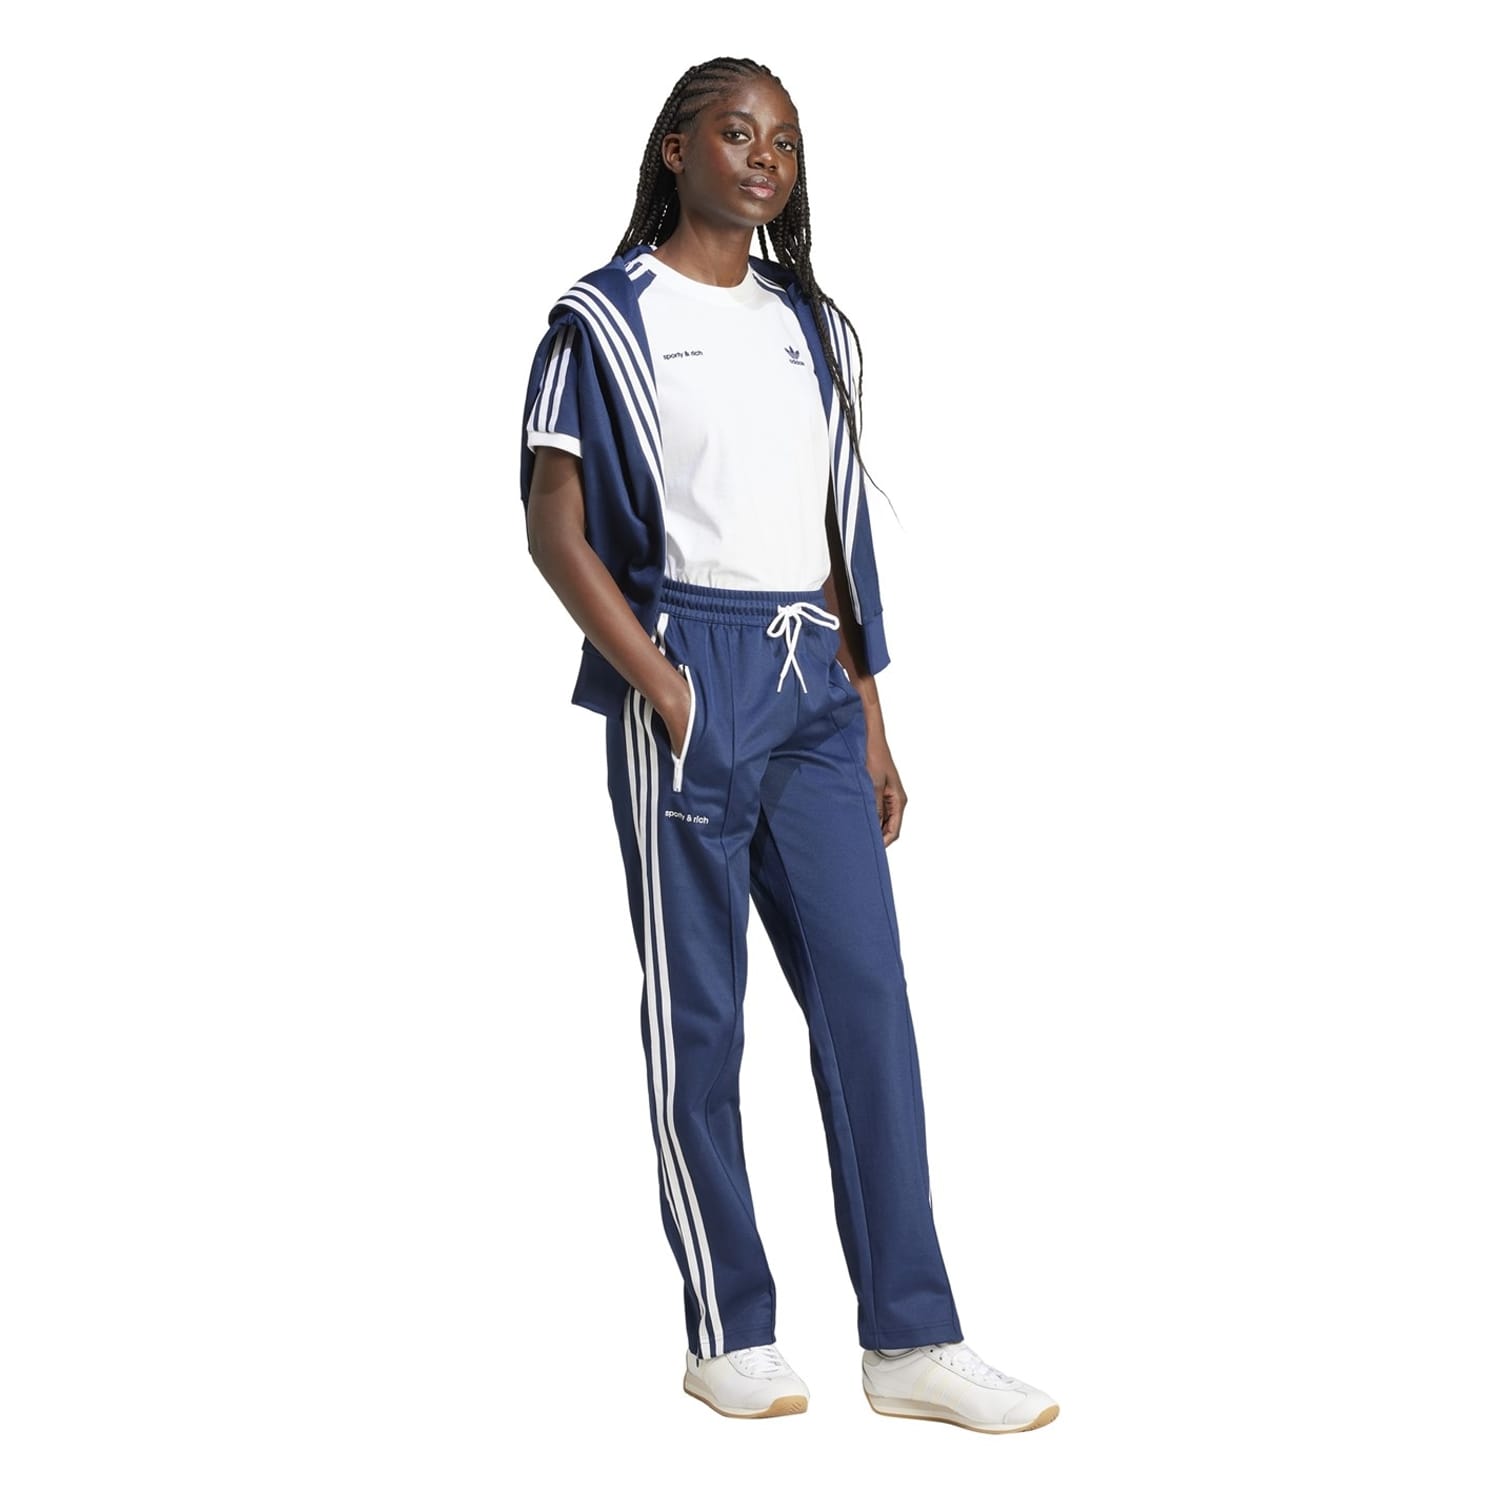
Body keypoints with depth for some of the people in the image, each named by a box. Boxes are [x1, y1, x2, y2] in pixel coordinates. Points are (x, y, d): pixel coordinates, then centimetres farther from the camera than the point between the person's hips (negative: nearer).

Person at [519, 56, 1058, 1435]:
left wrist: (872, 727, 13)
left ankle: (913, 1343, 5)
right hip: (687, 679, -5)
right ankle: (728, 1336, 11)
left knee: (867, 997, 0)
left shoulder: (814, 329, 18)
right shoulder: (605, 319, 2)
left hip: (813, 687, 5)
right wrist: (660, 685, -14)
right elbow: (554, 524, -4)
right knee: (698, 1015, 1)